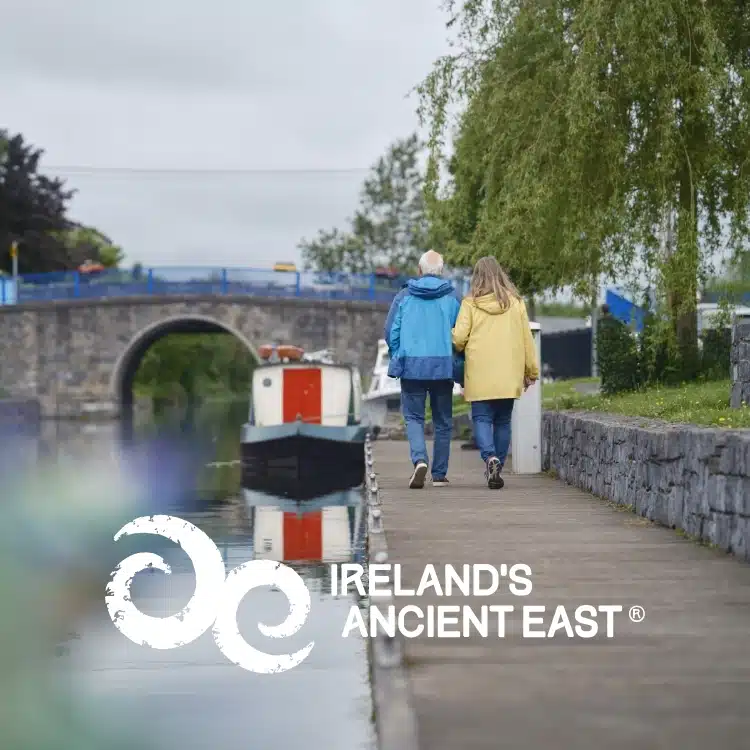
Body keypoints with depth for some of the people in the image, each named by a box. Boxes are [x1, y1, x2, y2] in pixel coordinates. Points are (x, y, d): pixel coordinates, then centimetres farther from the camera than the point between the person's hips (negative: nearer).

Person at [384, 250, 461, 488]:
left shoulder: (404, 296, 1)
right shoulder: (451, 297, 1)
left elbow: (391, 332, 2)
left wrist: (397, 360, 17)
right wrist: (458, 365, 12)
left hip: (411, 366, 0)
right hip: (443, 366, 1)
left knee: (413, 417, 6)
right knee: (443, 421, 11)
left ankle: (419, 459, -19)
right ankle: (439, 474, 13)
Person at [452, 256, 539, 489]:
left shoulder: (470, 304, -3)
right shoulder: (515, 302, 4)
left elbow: (459, 338, -8)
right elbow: (526, 339, 7)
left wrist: (461, 348, 16)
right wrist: (531, 370, 15)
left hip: (480, 375, -2)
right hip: (508, 374, 2)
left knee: (481, 419, 0)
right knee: (503, 421, 11)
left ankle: (490, 458, -24)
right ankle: (497, 469, 11)